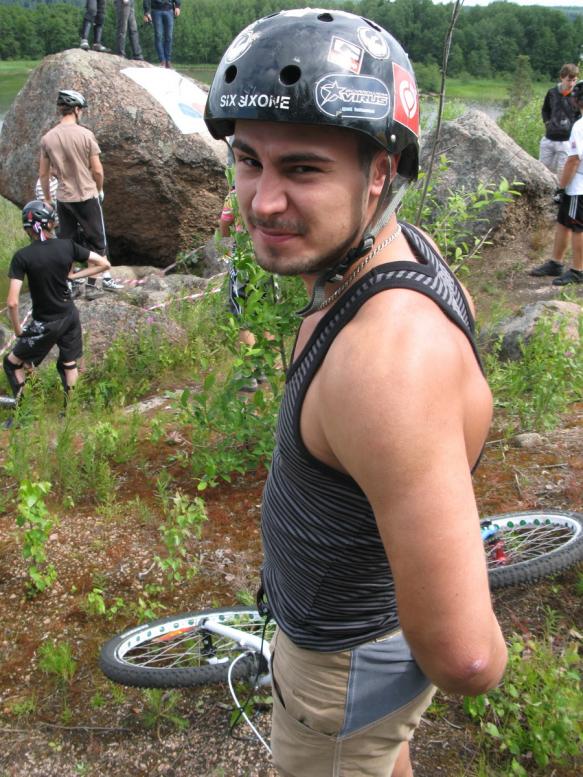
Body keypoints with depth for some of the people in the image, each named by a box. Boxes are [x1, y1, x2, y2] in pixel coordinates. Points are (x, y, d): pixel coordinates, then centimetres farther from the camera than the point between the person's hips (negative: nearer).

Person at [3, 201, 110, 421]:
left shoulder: (22, 256, -19)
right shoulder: (67, 246, -8)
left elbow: (12, 302, -24)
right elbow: (104, 263, -2)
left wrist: (17, 329, -7)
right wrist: (73, 275, 3)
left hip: (46, 324, -4)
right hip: (70, 315, 5)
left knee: (12, 363, 16)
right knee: (69, 364, 24)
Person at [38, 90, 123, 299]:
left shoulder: (47, 138, -3)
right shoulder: (85, 134, -13)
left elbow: (43, 174, 2)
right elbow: (97, 170, -11)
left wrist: (47, 198, 15)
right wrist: (99, 190, 7)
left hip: (63, 199, 3)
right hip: (87, 196, -3)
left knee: (66, 242, 12)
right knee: (96, 240, 10)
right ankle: (104, 279, 16)